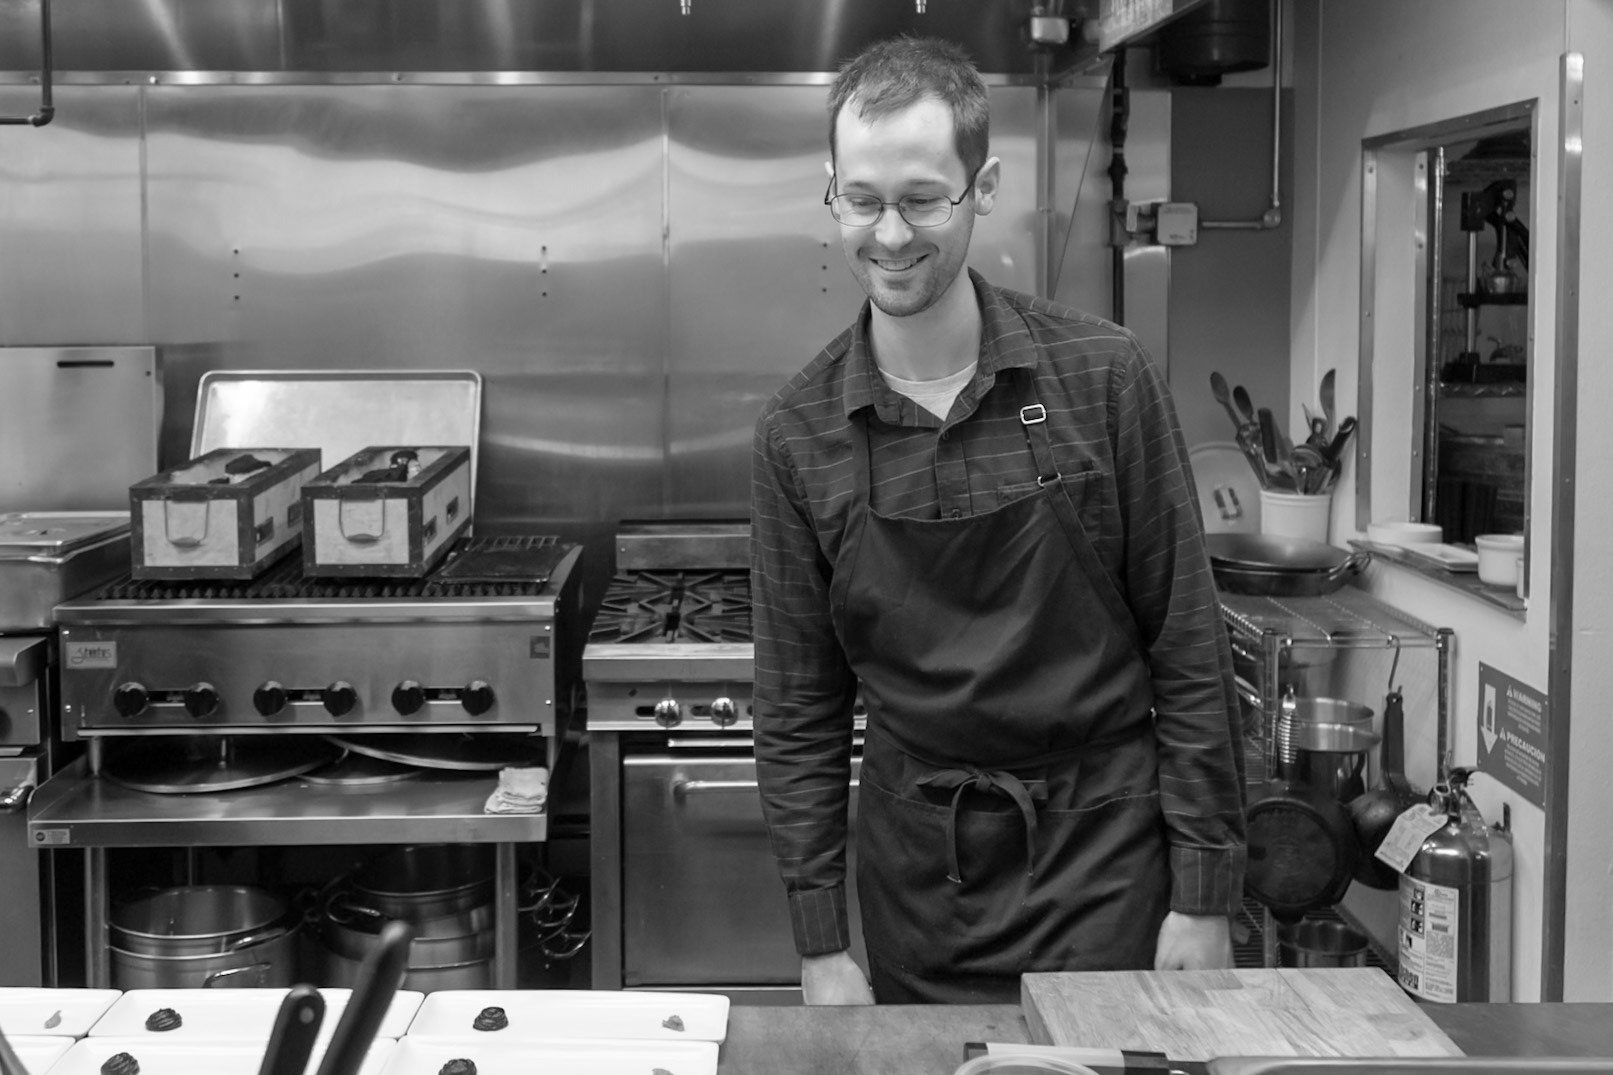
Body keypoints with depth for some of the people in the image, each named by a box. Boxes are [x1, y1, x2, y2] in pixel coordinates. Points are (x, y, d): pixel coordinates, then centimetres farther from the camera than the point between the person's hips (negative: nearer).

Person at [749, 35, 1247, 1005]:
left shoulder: (1104, 378, -8)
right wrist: (821, 943, 0)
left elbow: (1187, 650, -5)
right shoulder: (799, 434, -2)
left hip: (1100, 852, -2)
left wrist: (1204, 895, -6)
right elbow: (800, 708, 2)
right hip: (915, 869, 2)